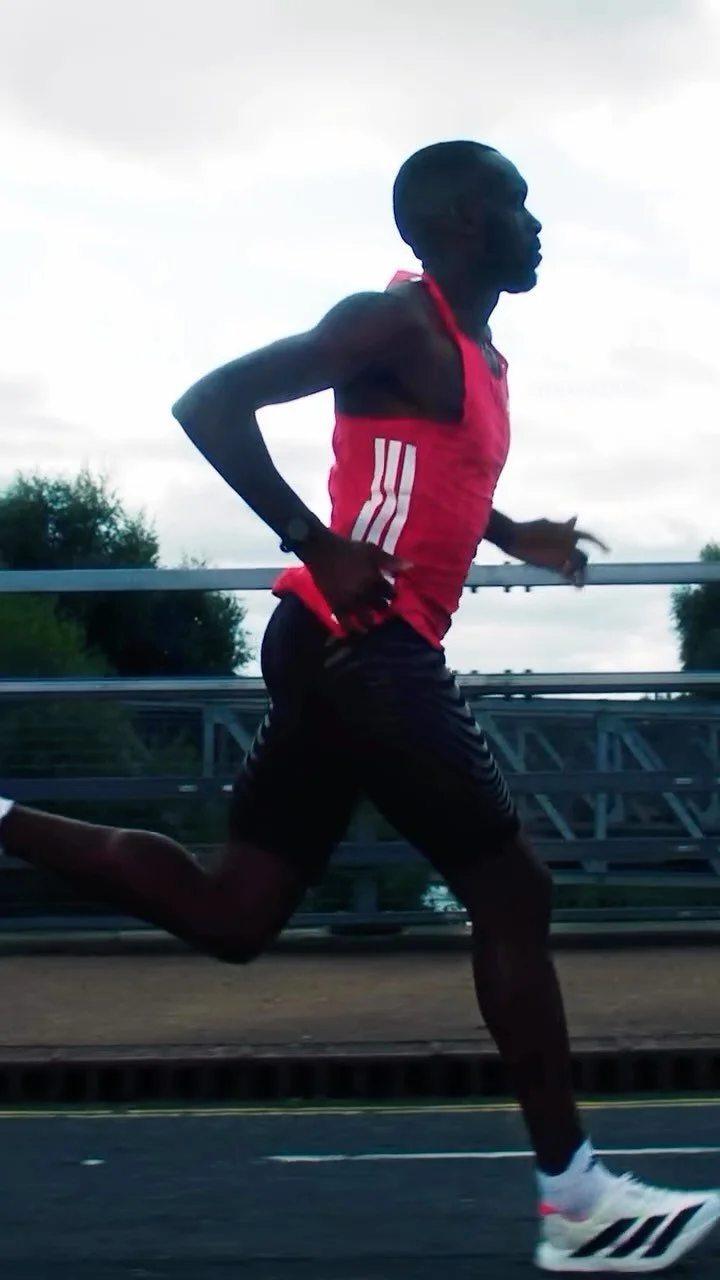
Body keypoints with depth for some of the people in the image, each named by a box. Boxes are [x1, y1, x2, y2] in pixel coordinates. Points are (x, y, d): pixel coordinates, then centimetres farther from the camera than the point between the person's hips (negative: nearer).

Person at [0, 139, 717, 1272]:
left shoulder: (476, 354, 19)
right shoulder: (397, 324, -11)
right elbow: (211, 405, -19)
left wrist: (516, 537, 24)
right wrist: (319, 548, -23)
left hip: (363, 651, 10)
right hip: (357, 640, -10)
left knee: (232, 915, 8)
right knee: (512, 890, -5)